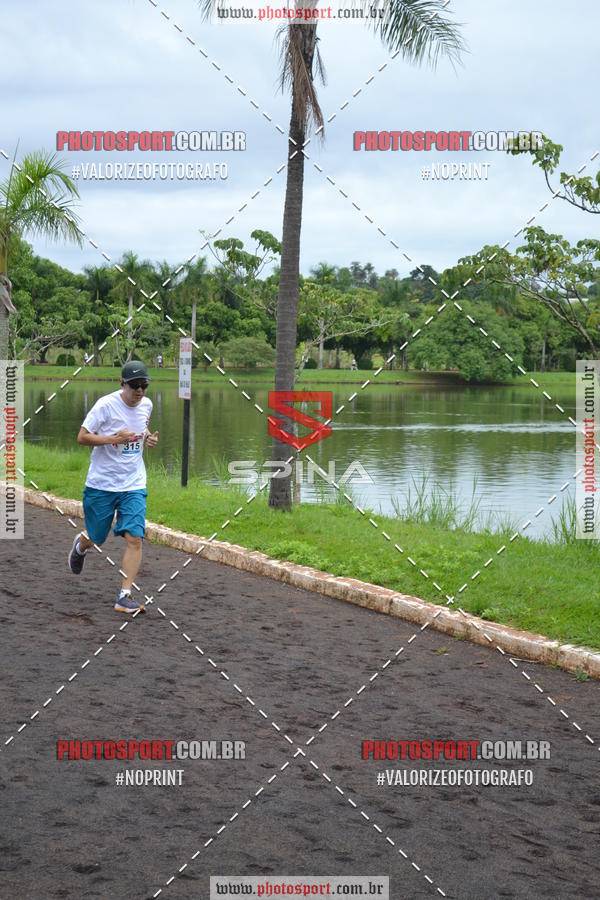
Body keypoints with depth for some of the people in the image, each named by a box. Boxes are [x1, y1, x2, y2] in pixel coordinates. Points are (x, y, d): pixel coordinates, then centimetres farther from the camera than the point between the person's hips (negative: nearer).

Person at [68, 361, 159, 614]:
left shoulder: (146, 404, 3)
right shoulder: (106, 405, -14)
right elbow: (82, 437, -13)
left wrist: (148, 437, 3)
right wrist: (115, 438, -24)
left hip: (134, 485, 3)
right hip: (101, 484, -3)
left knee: (134, 538, -12)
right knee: (96, 539, 11)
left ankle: (124, 597, -9)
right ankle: (80, 545, 50)